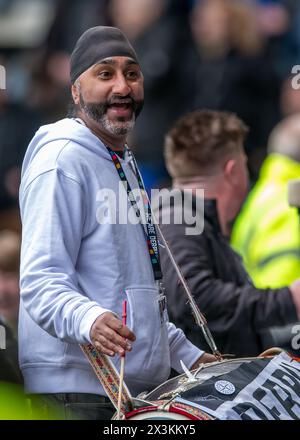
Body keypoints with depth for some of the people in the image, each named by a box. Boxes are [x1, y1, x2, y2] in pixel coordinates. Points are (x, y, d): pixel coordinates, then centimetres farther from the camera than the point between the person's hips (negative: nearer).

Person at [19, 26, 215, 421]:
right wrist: (89, 320, -37)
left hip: (139, 388, 9)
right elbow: (42, 282, -19)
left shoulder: (125, 164, 22)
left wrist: (189, 357, 25)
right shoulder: (62, 161, -10)